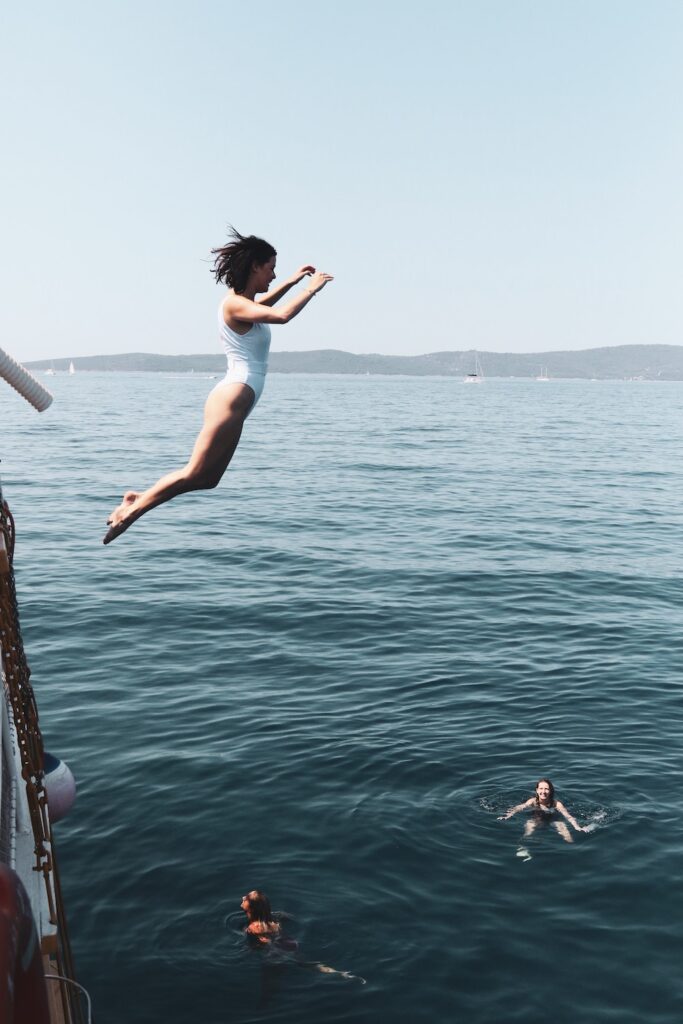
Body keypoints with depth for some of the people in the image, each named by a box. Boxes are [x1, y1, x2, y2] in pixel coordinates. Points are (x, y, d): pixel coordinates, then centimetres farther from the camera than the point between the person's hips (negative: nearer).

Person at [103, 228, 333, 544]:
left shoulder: (242, 302, 15)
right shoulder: (233, 304, -13)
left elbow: (260, 305, 41)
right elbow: (281, 315, -27)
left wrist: (292, 281, 32)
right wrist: (311, 289, -12)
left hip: (234, 400, 10)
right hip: (232, 398, -10)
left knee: (207, 480, 12)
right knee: (194, 473, -8)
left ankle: (139, 498, 14)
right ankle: (130, 511, -1)